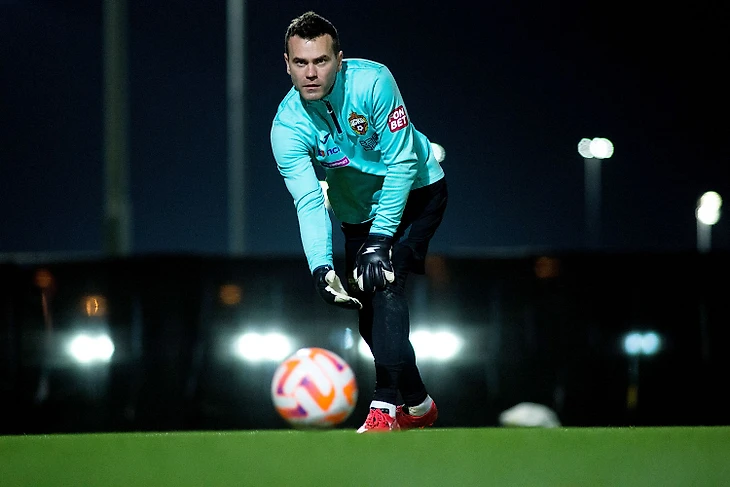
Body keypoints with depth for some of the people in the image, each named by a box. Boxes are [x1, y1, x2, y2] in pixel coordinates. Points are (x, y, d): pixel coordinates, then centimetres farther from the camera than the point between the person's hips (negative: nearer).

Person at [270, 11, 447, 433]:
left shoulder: (372, 81, -30)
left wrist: (380, 239, -27)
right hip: (357, 211, 4)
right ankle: (418, 405, 22)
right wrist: (322, 268, -44)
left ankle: (386, 407, -28)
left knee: (385, 282, -24)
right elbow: (309, 202, -27)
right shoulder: (288, 127, -22)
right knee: (369, 314, 2)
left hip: (415, 191, -4)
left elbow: (402, 161, -25)